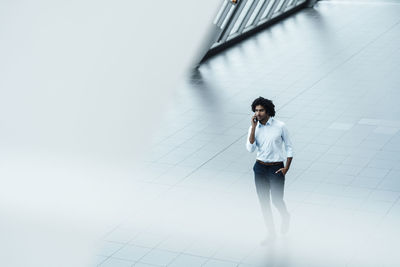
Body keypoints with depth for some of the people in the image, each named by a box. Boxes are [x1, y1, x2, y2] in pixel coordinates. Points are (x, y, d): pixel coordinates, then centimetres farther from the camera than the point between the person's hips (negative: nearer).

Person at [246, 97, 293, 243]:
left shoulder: (280, 126, -8)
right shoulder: (253, 128, -1)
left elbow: (289, 147, -1)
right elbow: (250, 148, -14)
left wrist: (286, 168, -9)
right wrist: (253, 127, -18)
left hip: (276, 168, -3)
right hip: (260, 168, 3)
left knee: (276, 200, -4)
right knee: (263, 201, 7)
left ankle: (285, 217, 32)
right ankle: (271, 233, 21)